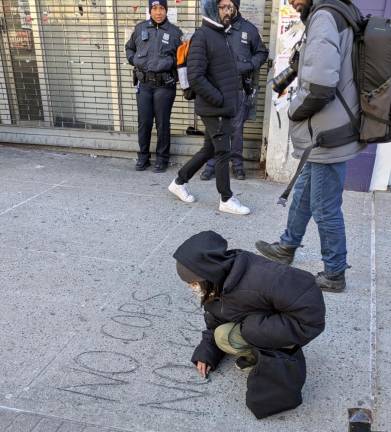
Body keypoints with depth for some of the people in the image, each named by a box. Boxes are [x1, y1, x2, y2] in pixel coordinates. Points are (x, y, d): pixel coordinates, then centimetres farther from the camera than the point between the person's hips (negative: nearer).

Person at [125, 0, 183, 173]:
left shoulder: (175, 32, 1)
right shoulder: (140, 28, 8)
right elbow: (129, 48, 22)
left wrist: (170, 62, -9)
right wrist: (134, 61, 7)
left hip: (164, 84, -2)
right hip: (143, 83, 2)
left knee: (162, 123, 2)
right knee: (144, 122, 6)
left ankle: (162, 158, 15)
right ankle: (143, 156, 20)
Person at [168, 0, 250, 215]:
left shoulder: (221, 34, 15)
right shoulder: (202, 36, -13)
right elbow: (195, 77, -21)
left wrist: (229, 101, 9)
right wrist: (219, 100, -18)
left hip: (224, 107, 9)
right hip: (215, 109, -9)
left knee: (209, 150, 15)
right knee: (223, 152, -1)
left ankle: (179, 182, 29)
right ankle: (226, 199, 12)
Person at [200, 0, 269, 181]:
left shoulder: (248, 29, 4)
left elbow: (262, 53, 12)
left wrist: (249, 66, -6)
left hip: (240, 87, 0)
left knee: (237, 127, 6)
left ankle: (237, 163, 18)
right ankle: (212, 163, 10)